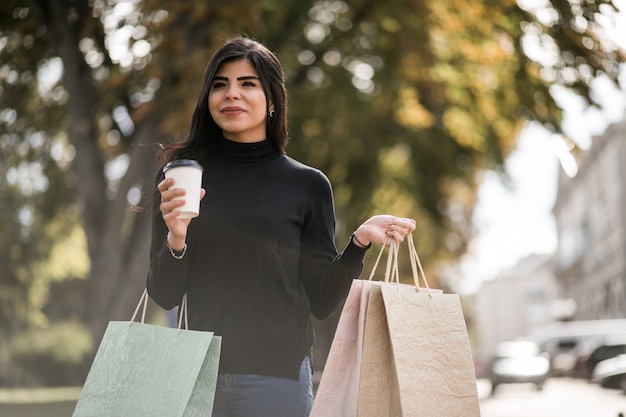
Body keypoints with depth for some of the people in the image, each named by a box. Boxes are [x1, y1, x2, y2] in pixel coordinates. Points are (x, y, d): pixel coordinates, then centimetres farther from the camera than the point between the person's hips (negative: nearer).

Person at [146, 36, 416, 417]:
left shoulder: (308, 185, 1)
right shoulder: (181, 174, 2)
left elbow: (321, 302, 2)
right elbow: (165, 296, 0)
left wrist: (359, 242, -12)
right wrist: (175, 240, -17)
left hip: (277, 375, 0)